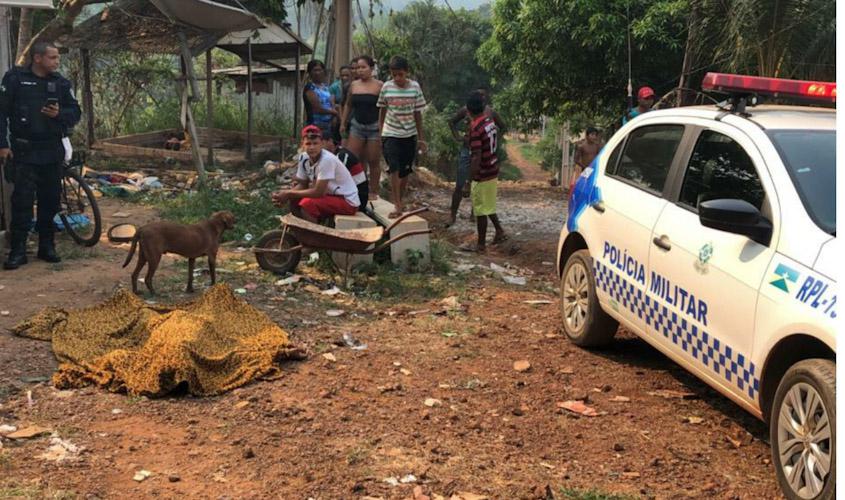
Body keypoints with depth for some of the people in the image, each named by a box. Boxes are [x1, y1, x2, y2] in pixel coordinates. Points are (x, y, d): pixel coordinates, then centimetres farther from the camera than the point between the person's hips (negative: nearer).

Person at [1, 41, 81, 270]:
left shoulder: (61, 82, 7)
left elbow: (76, 112, 8)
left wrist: (59, 113, -13)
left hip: (52, 151, 3)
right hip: (24, 151, -3)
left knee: (50, 200, 7)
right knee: (22, 200, -6)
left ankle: (46, 246, 18)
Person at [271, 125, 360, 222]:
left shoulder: (327, 160, -26)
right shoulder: (304, 158, -4)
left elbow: (318, 192, -25)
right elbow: (302, 185, 6)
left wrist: (288, 193, -20)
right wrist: (286, 194, -14)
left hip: (348, 201, -8)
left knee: (307, 204, -25)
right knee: (294, 200, 0)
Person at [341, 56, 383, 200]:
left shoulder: (379, 85, -5)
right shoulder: (353, 85, 8)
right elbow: (348, 105, 18)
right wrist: (343, 123, 14)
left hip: (374, 127, -4)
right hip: (356, 126, 4)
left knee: (373, 161, 3)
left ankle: (374, 192, 13)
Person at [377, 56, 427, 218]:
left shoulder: (415, 87, -4)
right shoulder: (386, 87, -5)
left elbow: (418, 114, 2)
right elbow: (382, 111, 6)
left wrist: (421, 138, 3)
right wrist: (379, 133, 6)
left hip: (409, 134, 2)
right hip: (391, 134, -2)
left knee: (405, 171, 9)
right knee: (394, 169, -14)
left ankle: (399, 201, 26)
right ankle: (397, 206, -13)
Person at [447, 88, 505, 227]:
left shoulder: (491, 113, 0)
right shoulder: (466, 110, -2)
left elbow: (502, 127, 15)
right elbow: (452, 122, 13)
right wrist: (457, 137, 1)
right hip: (467, 150, -1)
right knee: (459, 185, 0)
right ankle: (453, 215, 10)